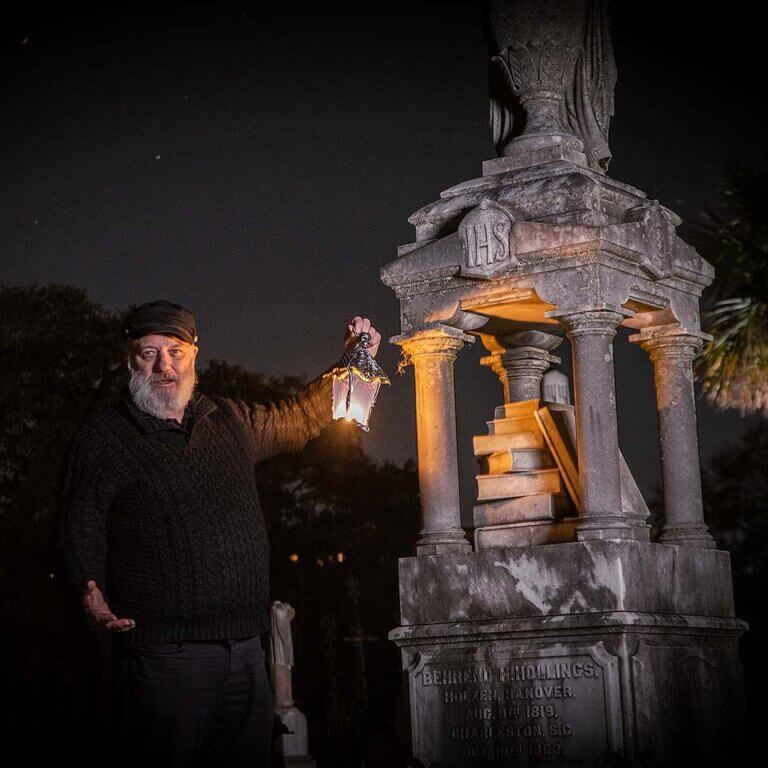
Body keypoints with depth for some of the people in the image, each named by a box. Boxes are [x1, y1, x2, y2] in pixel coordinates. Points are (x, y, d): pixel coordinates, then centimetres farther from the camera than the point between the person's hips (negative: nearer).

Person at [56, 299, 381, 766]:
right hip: (163, 654, -5)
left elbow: (301, 417, 31)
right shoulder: (103, 437, 1)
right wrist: (93, 595, -22)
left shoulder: (231, 422, 15)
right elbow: (80, 534, -4)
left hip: (247, 653, 5)